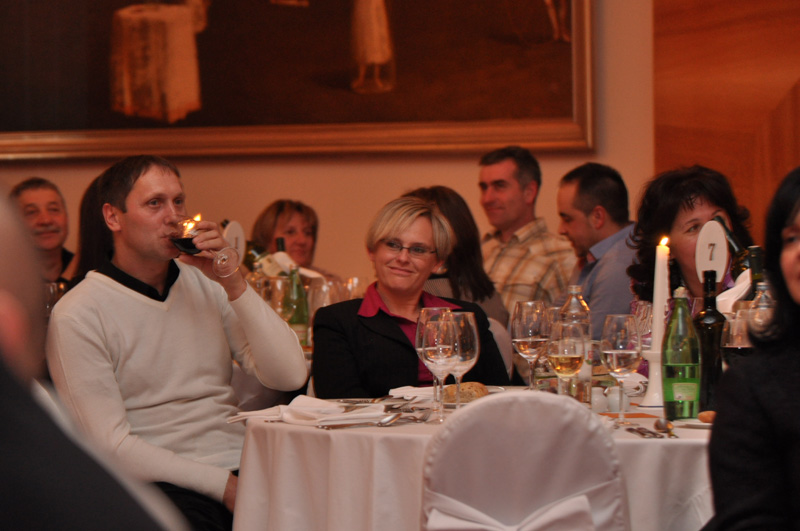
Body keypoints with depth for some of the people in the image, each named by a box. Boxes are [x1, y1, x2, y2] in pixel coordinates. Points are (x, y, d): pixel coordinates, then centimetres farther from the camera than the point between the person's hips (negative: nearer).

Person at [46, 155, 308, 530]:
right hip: (162, 484, -4)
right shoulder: (77, 315, -3)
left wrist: (234, 285, -7)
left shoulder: (206, 283, 13)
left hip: (240, 468, 4)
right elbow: (110, 446, -9)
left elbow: (290, 377, 3)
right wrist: (222, 484, -15)